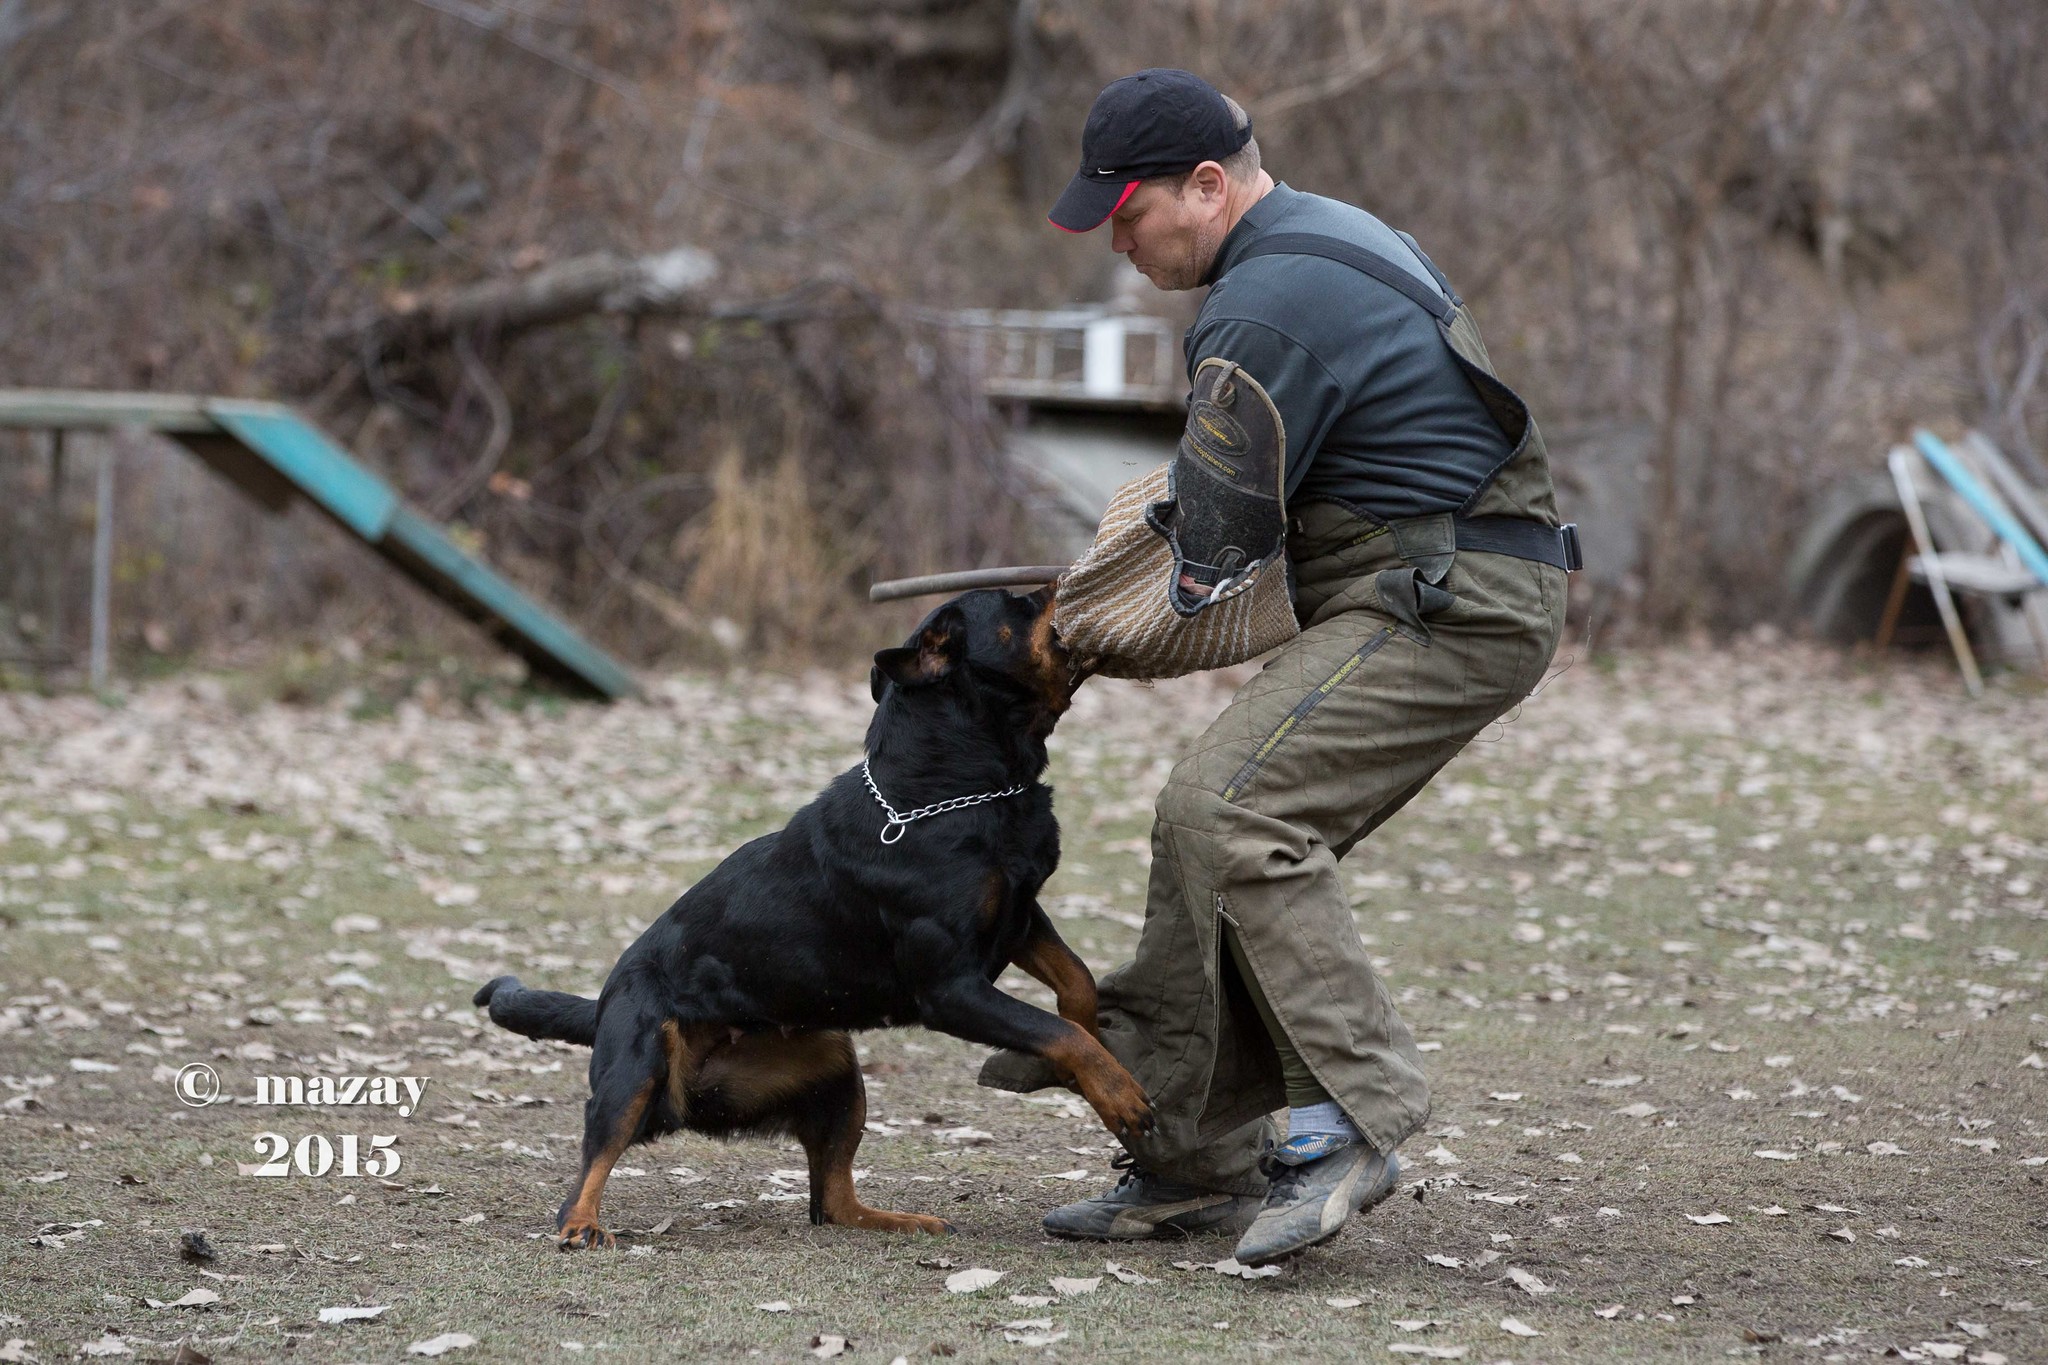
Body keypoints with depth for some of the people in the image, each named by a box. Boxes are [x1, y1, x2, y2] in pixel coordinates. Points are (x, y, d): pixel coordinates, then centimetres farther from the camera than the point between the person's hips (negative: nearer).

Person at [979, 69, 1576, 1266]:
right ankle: (1194, 1162, 9)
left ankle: (1352, 1116, -20)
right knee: (1236, 834, 7)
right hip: (1461, 593, 11)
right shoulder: (1330, 236, 18)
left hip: (1444, 605, -11)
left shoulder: (1271, 304, -16)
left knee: (1228, 812, -21)